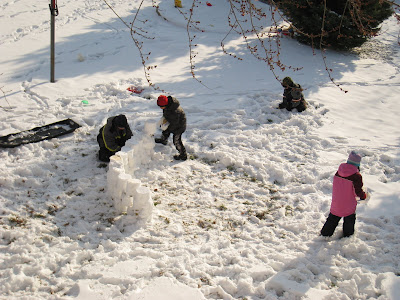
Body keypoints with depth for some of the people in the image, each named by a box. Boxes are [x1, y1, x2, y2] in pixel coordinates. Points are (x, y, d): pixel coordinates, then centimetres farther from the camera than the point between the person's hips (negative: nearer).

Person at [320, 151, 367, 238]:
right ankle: (347, 235, 32)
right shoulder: (357, 176, -20)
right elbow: (358, 191, -17)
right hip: (349, 206, -5)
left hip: (336, 204, 5)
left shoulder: (338, 172, -4)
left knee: (333, 218, 21)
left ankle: (325, 234, 29)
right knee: (349, 220, 18)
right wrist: (364, 196, 5)